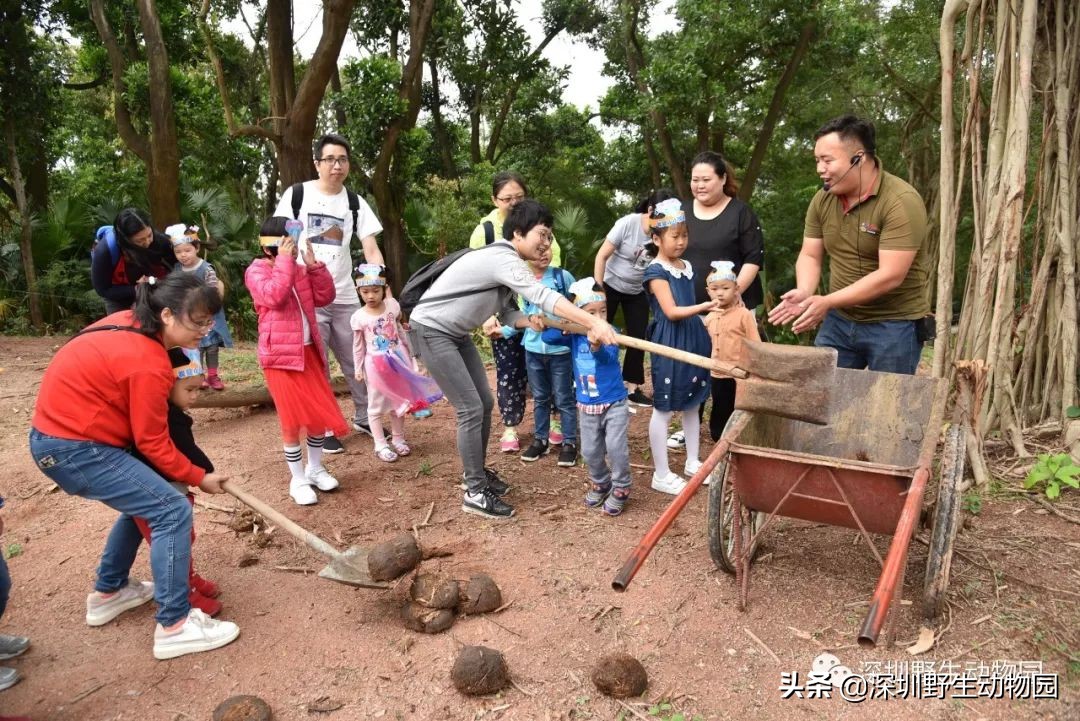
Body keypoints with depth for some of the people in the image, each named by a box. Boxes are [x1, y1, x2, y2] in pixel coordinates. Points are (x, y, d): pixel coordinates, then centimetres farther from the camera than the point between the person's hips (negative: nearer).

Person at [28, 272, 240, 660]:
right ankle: (174, 626, -5)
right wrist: (199, 478, -5)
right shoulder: (148, 363, -24)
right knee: (173, 512, -11)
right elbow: (153, 443, -16)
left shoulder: (131, 323, 1)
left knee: (145, 500, 23)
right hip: (74, 448, -10)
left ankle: (109, 592, 36)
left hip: (59, 433, 10)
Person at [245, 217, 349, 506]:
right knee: (292, 419, -1)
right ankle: (298, 479, 13)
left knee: (321, 412, 10)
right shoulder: (256, 270, -6)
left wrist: (313, 265, -4)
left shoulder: (299, 270, 13)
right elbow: (274, 296, -25)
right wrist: (284, 260, -22)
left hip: (308, 351, 7)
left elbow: (325, 297, 6)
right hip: (280, 355, -6)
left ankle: (315, 468, 28)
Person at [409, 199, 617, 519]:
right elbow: (543, 296, -38)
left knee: (485, 403, 11)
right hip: (431, 331, -10)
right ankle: (475, 493, 2)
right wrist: (593, 323, -45)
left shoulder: (504, 261, 7)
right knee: (471, 409, -9)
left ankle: (476, 472, 29)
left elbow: (507, 314, 4)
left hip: (455, 333, 10)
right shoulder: (503, 259, -24)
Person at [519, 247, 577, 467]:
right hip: (533, 348, 2)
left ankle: (569, 442, 19)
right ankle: (540, 439, 30)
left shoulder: (563, 276, -7)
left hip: (560, 348, -2)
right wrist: (530, 318, -17)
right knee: (540, 397, 17)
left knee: (563, 398, 7)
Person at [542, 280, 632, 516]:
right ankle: (600, 483, 37)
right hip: (586, 406, 4)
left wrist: (597, 347, -56)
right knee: (590, 451, 12)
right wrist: (564, 327, -29)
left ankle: (621, 488, 13)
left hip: (614, 403, -4)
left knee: (616, 447, -9)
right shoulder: (574, 335, -5)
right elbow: (546, 336, -10)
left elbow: (609, 356, -33)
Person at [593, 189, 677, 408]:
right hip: (611, 286, -3)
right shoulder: (628, 223, -23)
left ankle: (634, 389, 16)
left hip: (637, 292, 3)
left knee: (638, 338, 4)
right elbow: (602, 256, -17)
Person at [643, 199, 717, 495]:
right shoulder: (656, 272, -12)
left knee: (692, 404, 16)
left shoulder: (687, 267, 11)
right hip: (669, 345, -8)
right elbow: (672, 312, -20)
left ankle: (692, 462, 31)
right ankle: (661, 475, 10)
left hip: (693, 341, 8)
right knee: (663, 409, 1)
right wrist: (705, 306, -28)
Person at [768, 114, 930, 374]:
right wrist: (804, 292, -15)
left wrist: (827, 302, -27)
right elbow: (810, 256, 6)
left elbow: (890, 276, -24)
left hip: (894, 325, -5)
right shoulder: (822, 199, 1)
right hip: (839, 320, 6)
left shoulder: (901, 202, -18)